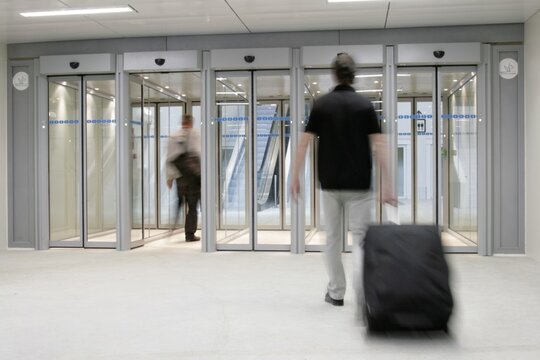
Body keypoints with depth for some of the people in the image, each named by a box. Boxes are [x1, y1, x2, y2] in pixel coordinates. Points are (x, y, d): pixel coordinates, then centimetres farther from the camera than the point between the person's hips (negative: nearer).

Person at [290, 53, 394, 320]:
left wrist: (295, 177, 6)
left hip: (330, 184, 1)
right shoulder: (365, 105, -1)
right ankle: (361, 301, -18)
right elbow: (378, 146, -8)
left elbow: (304, 143, -2)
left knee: (333, 239, 17)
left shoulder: (321, 104, 1)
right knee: (360, 241, 1)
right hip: (359, 185, -1)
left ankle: (336, 293, 28)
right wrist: (387, 184, -7)